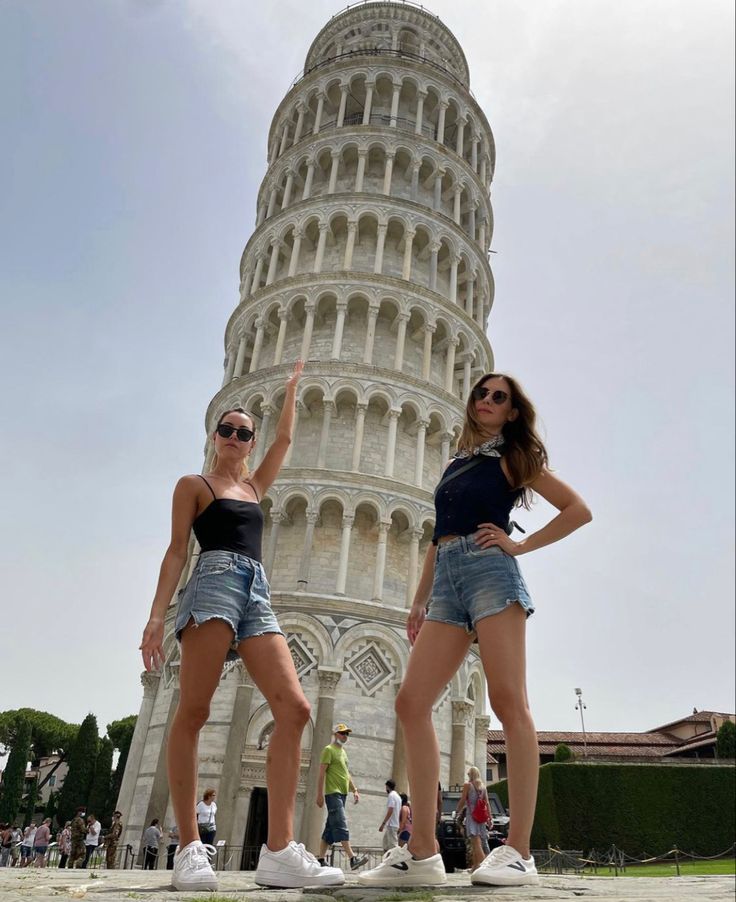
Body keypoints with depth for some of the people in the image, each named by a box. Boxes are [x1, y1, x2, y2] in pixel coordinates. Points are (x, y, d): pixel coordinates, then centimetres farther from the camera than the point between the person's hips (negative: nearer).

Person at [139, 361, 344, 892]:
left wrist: (292, 387, 45)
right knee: (193, 713, -13)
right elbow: (177, 550, 4)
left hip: (258, 596, 6)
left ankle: (279, 852, -14)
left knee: (295, 710, -11)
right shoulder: (194, 485, 13)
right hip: (215, 585, -5)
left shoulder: (254, 487, 27)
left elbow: (285, 439, 36)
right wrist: (157, 615, -6)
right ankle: (190, 849, -7)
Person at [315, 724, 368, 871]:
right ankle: (352, 859, -21)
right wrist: (320, 794, -15)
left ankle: (321, 860, 12)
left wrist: (354, 790, 17)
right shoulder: (329, 750, -4)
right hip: (333, 793, -8)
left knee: (331, 827, 8)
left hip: (342, 793, 8)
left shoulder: (343, 751, 22)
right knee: (341, 825, -14)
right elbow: (322, 773, -9)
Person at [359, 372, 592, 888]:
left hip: (490, 571, -6)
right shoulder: (455, 465, 26)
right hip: (447, 581, 6)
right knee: (412, 703, -5)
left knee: (508, 701, -13)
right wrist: (420, 601, 19)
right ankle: (423, 852, -2)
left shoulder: (511, 459, 10)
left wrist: (520, 545, -4)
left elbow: (578, 510, 4)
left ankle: (519, 852, -8)